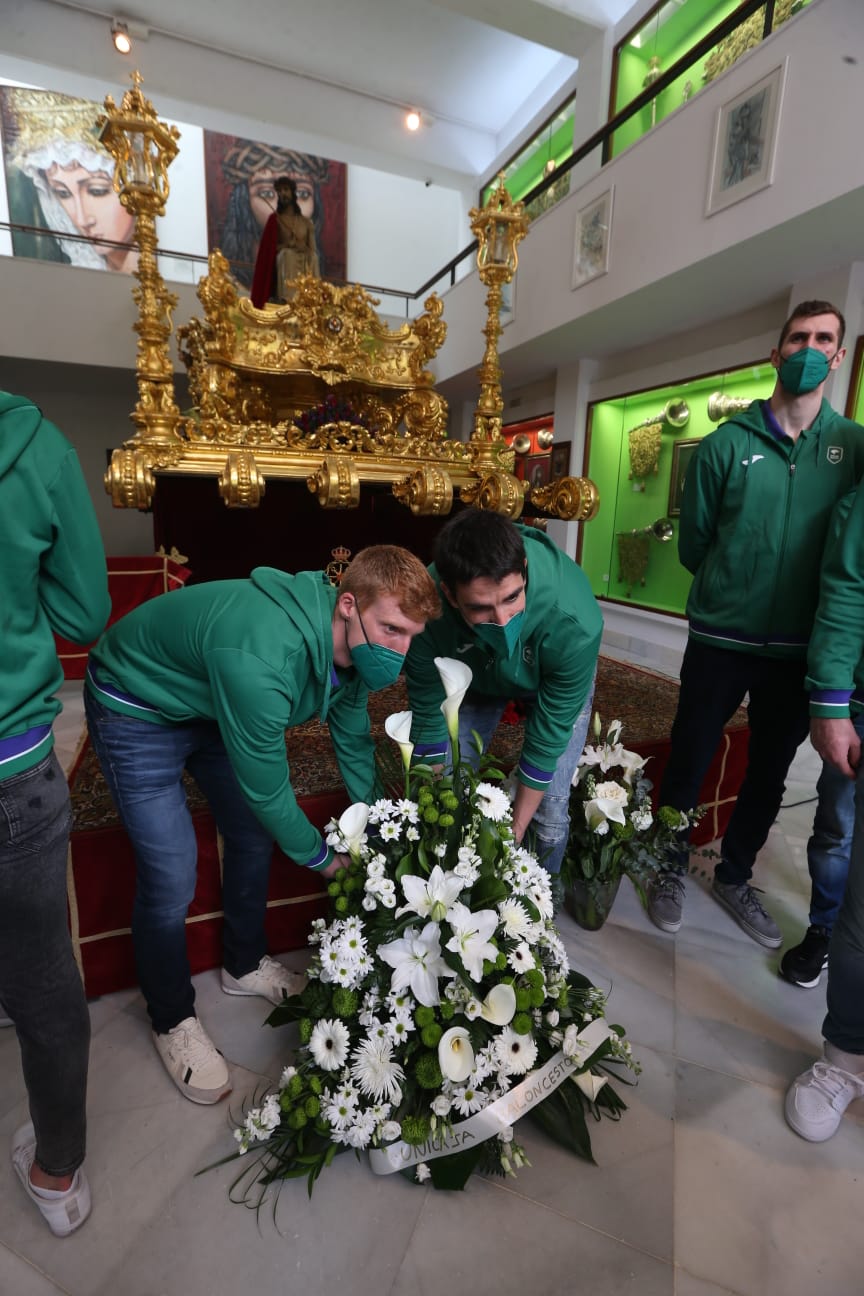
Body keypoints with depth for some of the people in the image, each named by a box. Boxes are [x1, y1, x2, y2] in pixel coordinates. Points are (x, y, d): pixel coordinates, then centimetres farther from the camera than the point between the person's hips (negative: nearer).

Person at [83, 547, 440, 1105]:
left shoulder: (349, 643, -16)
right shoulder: (260, 660, -42)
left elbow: (354, 742, -1)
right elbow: (267, 790, -29)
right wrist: (322, 857, -11)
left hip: (211, 701, 7)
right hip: (137, 710, -7)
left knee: (253, 836, 11)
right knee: (171, 880, -6)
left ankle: (245, 965, 37)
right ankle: (173, 1021, 23)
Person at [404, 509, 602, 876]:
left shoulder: (575, 623, -42)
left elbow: (547, 737, -28)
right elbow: (429, 717, -21)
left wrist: (514, 833, -17)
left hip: (555, 681, -1)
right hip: (475, 676, 2)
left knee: (549, 807, -9)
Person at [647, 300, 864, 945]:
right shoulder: (727, 444, -3)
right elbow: (693, 542, 1)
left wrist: (803, 604, 2)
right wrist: (732, 591, 6)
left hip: (801, 648, 3)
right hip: (721, 639, -2)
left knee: (769, 773, 16)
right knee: (690, 763, 8)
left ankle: (735, 877, 38)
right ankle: (670, 870, 31)